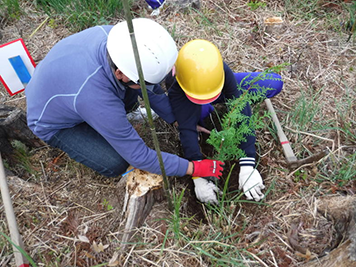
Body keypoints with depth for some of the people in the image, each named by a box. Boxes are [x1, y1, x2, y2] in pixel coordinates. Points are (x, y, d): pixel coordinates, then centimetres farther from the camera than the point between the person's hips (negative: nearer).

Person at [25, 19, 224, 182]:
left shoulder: (114, 35, -27)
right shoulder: (96, 98, -44)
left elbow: (151, 88, -8)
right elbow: (140, 157, -32)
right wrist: (193, 168, -24)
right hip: (54, 124, -5)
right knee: (116, 164, -22)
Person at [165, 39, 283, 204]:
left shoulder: (224, 73, -40)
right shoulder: (176, 87, -40)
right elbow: (187, 129, -44)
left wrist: (247, 165, -49)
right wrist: (198, 177, -48)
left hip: (221, 89, 2)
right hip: (184, 101, -1)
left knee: (274, 83, -18)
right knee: (201, 110, -42)